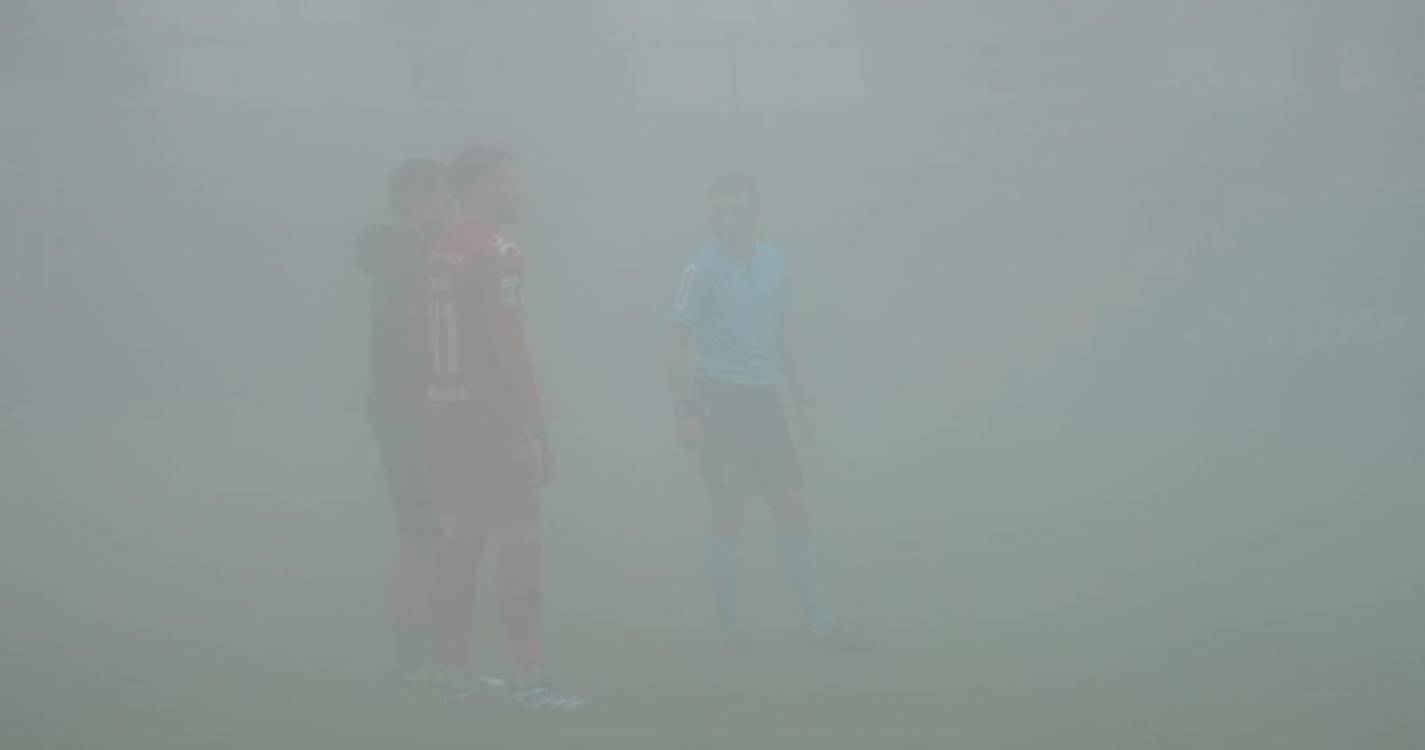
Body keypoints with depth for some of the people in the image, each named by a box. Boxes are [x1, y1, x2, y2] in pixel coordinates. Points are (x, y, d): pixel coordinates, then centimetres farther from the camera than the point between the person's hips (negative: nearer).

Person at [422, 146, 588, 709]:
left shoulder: (440, 251, 12)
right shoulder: (496, 253, -14)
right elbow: (507, 347, -19)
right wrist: (535, 428, -18)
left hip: (443, 411, 9)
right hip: (487, 416, -9)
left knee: (459, 542, 10)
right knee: (520, 543, -6)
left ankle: (457, 672, 11)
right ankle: (527, 679, -8)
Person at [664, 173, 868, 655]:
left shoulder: (774, 263, 10)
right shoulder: (704, 268, -7)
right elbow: (677, 343, -8)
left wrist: (803, 399, 17)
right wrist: (685, 410, -16)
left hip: (765, 399, 6)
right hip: (719, 397, -6)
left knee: (793, 509, 4)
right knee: (726, 512, -2)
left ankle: (820, 626, 7)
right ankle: (732, 628, 7)